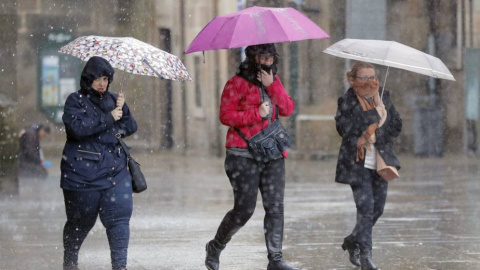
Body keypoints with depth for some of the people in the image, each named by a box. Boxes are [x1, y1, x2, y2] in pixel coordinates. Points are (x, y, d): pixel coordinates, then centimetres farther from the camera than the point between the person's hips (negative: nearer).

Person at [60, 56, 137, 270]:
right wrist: (108, 118, -17)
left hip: (114, 170, 4)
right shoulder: (76, 101, -2)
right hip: (83, 174, -4)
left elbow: (130, 128, 13)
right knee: (81, 220, 8)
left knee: (119, 216, -10)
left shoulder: (112, 99, 14)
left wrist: (122, 111, -6)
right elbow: (77, 127, -19)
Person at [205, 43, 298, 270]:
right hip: (244, 156, -6)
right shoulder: (237, 83, -5)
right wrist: (257, 113, -18)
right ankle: (215, 247, 20)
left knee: (275, 207, -2)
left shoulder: (274, 80, 14)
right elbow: (225, 115, -12)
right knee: (244, 209, -3)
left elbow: (288, 109, 3)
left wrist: (272, 86, -9)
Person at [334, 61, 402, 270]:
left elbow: (396, 126, 3)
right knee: (366, 207, -13)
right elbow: (344, 128, -18)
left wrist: (373, 135, -13)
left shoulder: (384, 98, 10)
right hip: (357, 163, -5)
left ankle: (352, 241, 31)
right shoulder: (346, 102, -3)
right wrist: (375, 115, -18)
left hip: (381, 162, 5)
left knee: (377, 209, 8)